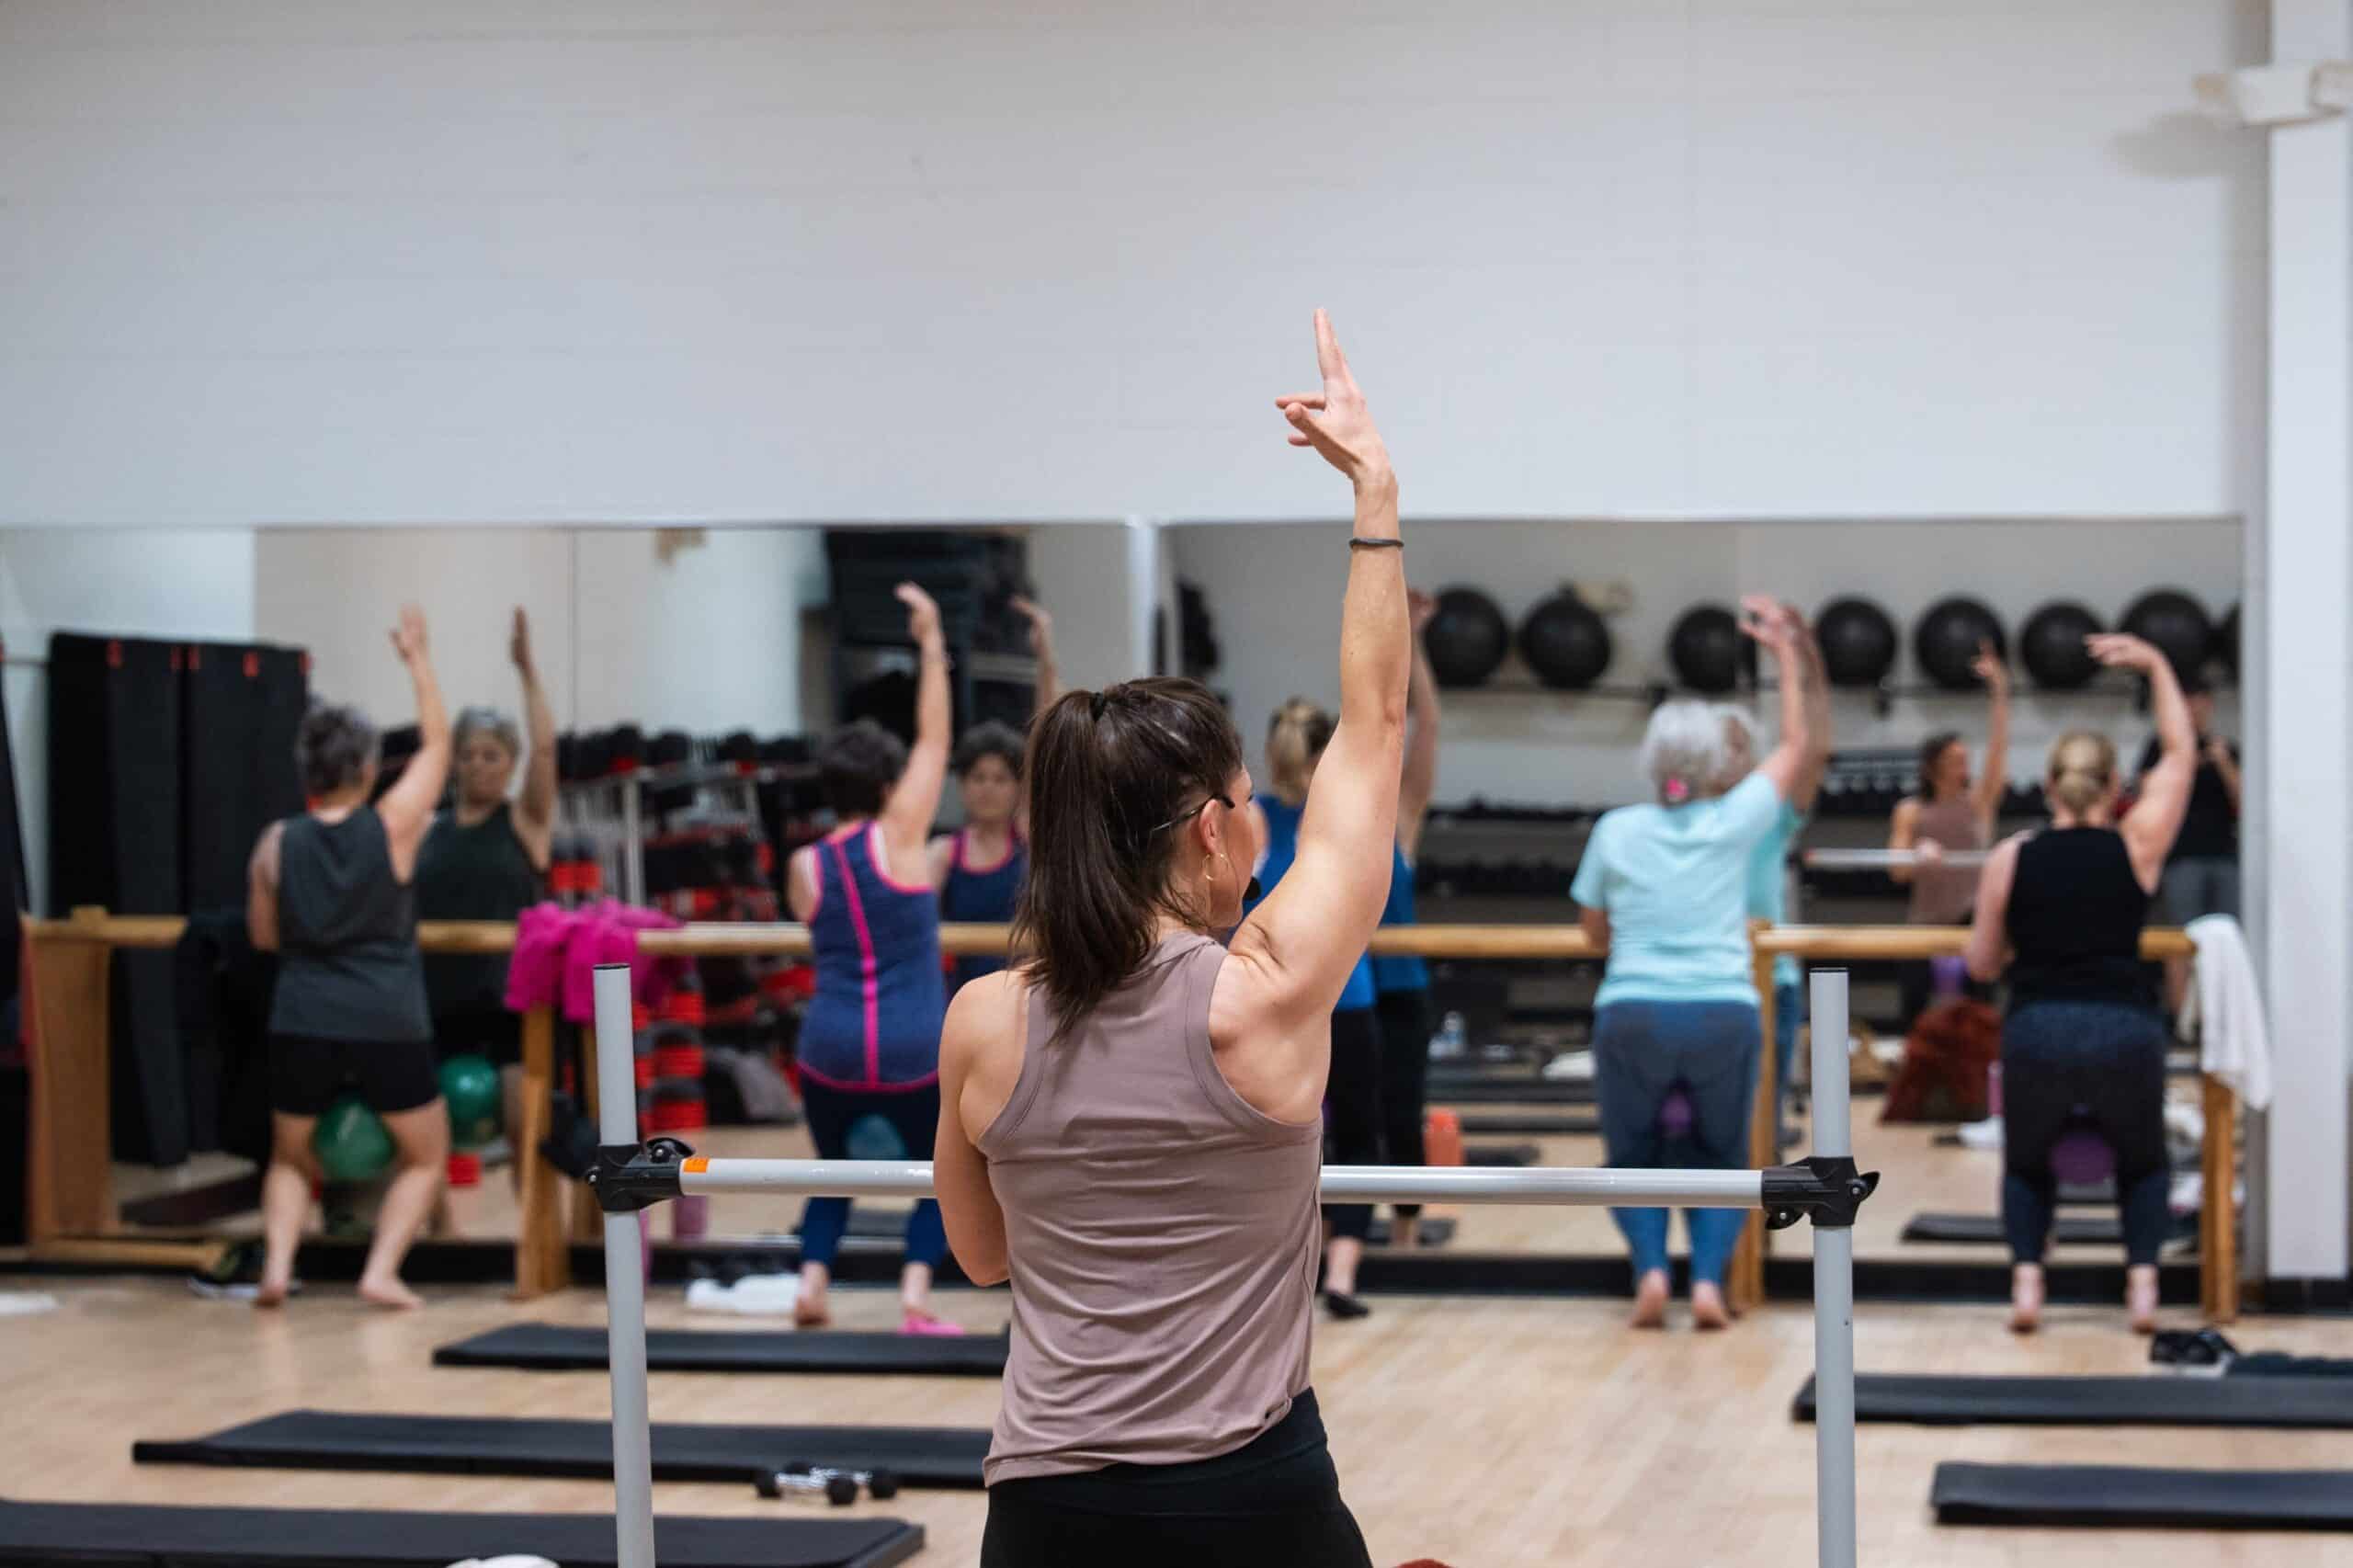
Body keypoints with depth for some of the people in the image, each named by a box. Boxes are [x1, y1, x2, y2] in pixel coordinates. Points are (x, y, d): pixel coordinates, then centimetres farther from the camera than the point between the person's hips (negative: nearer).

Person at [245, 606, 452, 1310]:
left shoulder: (278, 843, 0)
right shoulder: (393, 826, -5)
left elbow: (264, 936, 12)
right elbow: (437, 743, 8)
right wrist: (417, 659, 16)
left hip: (301, 1021, 2)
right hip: (389, 1025, -2)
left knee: (291, 1158, 22)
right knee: (425, 1155, 17)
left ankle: (276, 1263, -1)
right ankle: (382, 1270, -1)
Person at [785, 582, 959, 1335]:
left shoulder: (804, 866, 5)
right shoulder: (898, 838, -5)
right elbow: (934, 740, 0)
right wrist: (932, 645, 5)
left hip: (830, 1047, 3)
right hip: (913, 1051, -3)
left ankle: (811, 1283, 3)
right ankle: (915, 1294, -2)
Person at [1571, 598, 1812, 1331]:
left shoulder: (1615, 831, 4)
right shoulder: (1734, 823, 3)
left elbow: (1594, 931, 15)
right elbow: (1795, 747, 18)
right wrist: (1786, 653, 24)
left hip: (1631, 1016, 0)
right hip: (1724, 1015, 0)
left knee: (1633, 1156, 17)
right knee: (1721, 1159, 17)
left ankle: (1650, 1267, -8)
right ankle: (1708, 1277, -5)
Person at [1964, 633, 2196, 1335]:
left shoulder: (2010, 859, 6)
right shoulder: (2136, 846, 5)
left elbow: (1982, 963, 11)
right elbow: (2180, 754, 18)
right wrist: (2157, 666, 23)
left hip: (2036, 1034, 0)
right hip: (2126, 1032, 0)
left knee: (2027, 1165, 25)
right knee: (2142, 1163, 26)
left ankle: (2026, 1277, 2)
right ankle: (2142, 1279, 5)